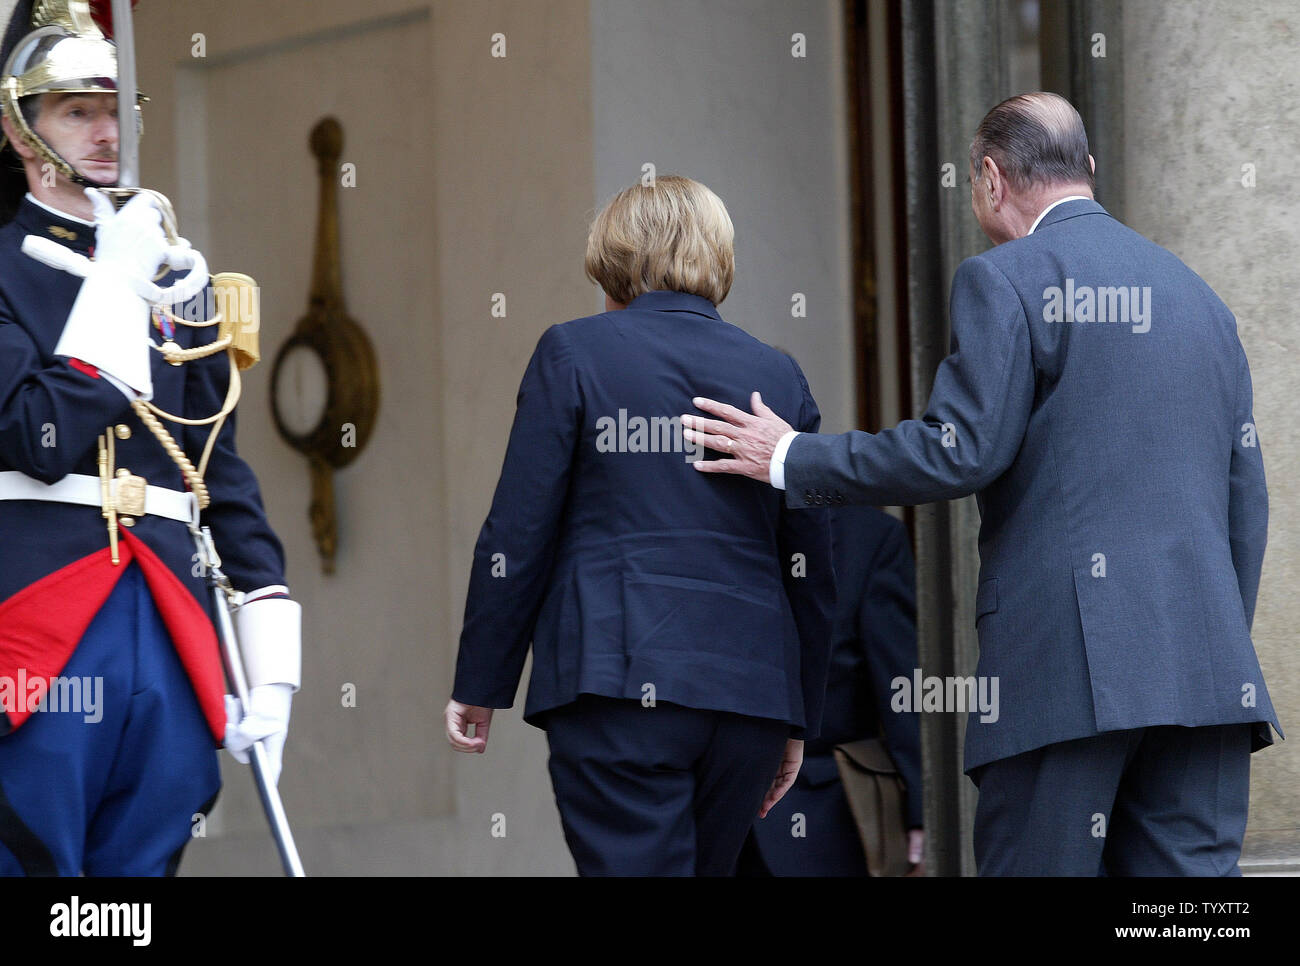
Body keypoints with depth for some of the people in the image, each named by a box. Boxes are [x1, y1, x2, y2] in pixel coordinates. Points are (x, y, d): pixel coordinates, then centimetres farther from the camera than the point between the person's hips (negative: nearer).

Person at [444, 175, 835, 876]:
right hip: (752, 683, 4)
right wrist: (796, 721, 20)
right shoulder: (777, 375, 12)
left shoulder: (575, 352, 2)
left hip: (621, 679, -4)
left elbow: (517, 537, -2)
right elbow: (812, 569, 12)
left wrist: (479, 686, 6)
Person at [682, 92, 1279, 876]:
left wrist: (794, 459, 0)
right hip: (1207, 665, 6)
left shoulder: (1005, 281, -1)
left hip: (1068, 662, -6)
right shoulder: (1201, 297, 20)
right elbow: (1247, 497, 19)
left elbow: (961, 451, -10)